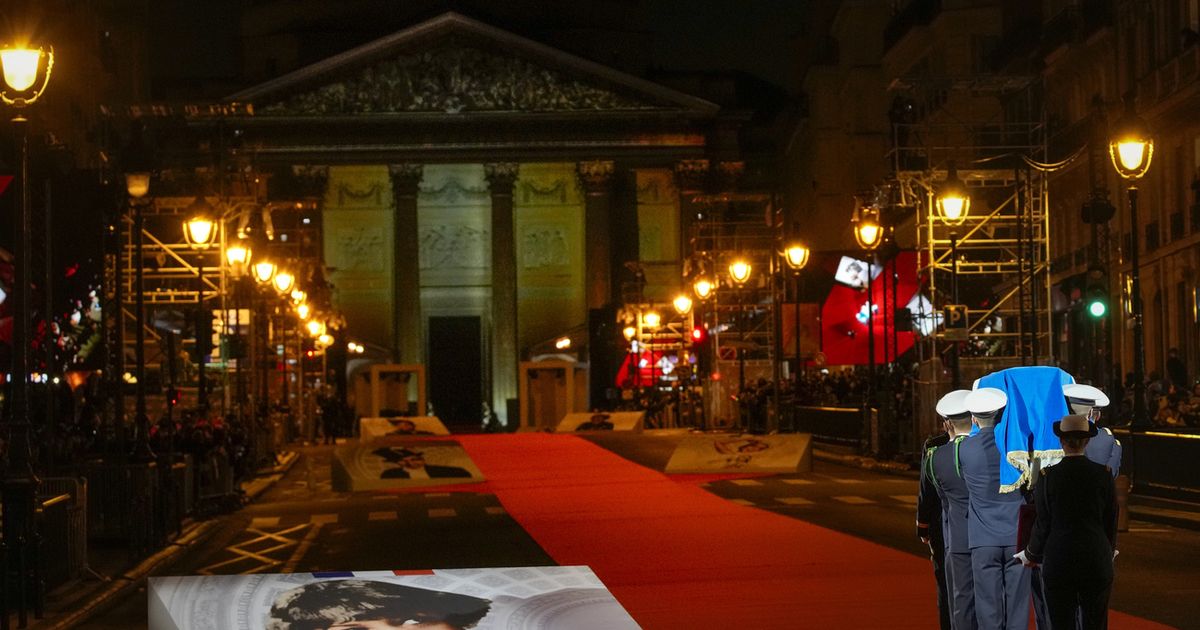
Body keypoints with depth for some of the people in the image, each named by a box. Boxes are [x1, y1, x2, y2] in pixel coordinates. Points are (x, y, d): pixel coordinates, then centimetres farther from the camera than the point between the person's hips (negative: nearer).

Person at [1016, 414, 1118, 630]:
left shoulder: (1048, 476, -7)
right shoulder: (1103, 474, -3)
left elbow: (1043, 523, -2)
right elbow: (1111, 520, 6)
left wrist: (1031, 555, 15)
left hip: (1058, 561, -1)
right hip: (1097, 561, 1)